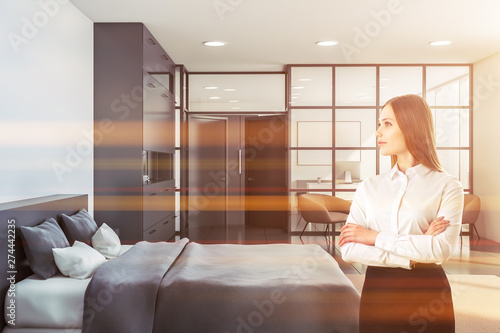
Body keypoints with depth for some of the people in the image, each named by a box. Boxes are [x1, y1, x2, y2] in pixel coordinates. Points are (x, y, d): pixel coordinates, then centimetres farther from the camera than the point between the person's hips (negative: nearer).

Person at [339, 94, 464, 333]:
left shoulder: (447, 186, -5)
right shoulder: (368, 187, 2)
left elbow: (442, 248, -19)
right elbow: (349, 250, -8)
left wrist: (375, 238, -14)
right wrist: (414, 256, -15)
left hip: (427, 294, -2)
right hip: (377, 294, 3)